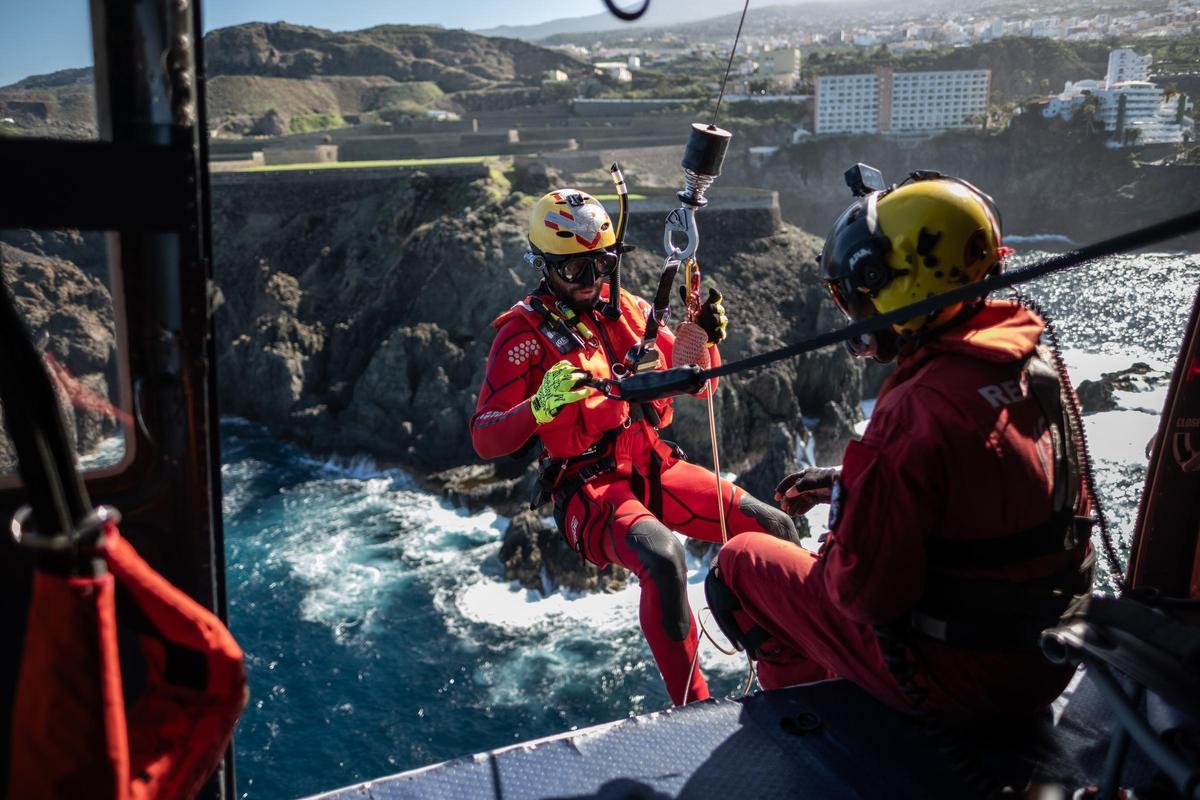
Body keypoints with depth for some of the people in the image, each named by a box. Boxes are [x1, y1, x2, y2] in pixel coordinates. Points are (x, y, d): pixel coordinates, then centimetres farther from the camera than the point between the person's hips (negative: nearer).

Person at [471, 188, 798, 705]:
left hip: (656, 469, 6)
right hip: (589, 489, -6)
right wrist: (541, 407, -32)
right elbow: (484, 439, -13)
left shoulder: (628, 311, 9)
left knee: (773, 529, -3)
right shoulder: (525, 333, -7)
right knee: (663, 556, -36)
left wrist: (706, 339, -7)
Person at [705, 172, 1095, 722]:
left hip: (959, 679, -8)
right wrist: (844, 482, 11)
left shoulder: (918, 410, -30)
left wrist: (835, 527, -3)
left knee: (741, 563, 7)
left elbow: (865, 588, -25)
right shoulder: (1036, 362, -3)